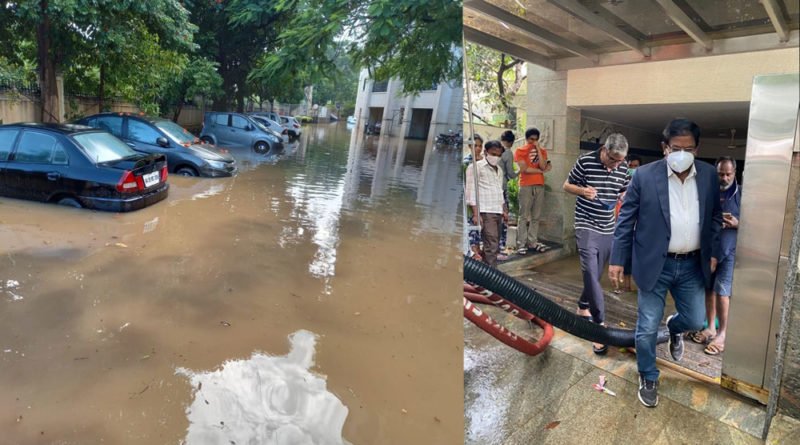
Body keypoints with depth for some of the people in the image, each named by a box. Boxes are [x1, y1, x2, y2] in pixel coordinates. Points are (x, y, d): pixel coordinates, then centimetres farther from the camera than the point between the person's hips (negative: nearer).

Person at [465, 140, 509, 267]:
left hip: (498, 212, 8)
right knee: (492, 246, -12)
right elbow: (471, 191, -9)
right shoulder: (476, 167, -3)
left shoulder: (499, 170, 20)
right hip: (485, 212, -8)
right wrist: (476, 213, -16)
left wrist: (504, 210, 20)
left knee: (494, 246, 8)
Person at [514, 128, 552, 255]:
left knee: (536, 216, 5)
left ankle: (533, 242, 12)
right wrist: (540, 171, -2)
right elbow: (524, 169, -9)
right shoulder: (520, 151, 2)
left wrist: (538, 149, -4)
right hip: (526, 186, -4)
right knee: (524, 216, -4)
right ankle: (521, 244, -3)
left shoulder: (542, 150, 14)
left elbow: (543, 165, -3)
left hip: (540, 186, 4)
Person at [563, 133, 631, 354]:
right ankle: (600, 326, -8)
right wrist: (583, 190, -20)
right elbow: (567, 185, 0)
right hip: (587, 226, -5)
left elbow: (624, 192, 18)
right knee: (591, 274, -12)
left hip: (608, 229, 5)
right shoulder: (585, 162, -11)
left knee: (596, 274, 15)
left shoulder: (623, 167, 3)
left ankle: (583, 307, 37)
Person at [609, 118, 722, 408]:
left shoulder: (709, 175, 1)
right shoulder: (644, 175, -11)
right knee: (647, 328, 4)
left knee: (695, 321, 13)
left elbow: (715, 217, 12)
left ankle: (674, 327, 50)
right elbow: (626, 219, -7)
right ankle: (648, 379, 26)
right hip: (655, 264, -3)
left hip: (692, 265, 3)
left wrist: (713, 252, 8)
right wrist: (617, 259, -9)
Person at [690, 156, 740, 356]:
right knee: (709, 289, 11)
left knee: (722, 291, -5)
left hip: (729, 251, -3)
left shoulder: (742, 195, -3)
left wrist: (737, 224, -18)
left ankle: (722, 334, 9)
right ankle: (710, 327, 25)